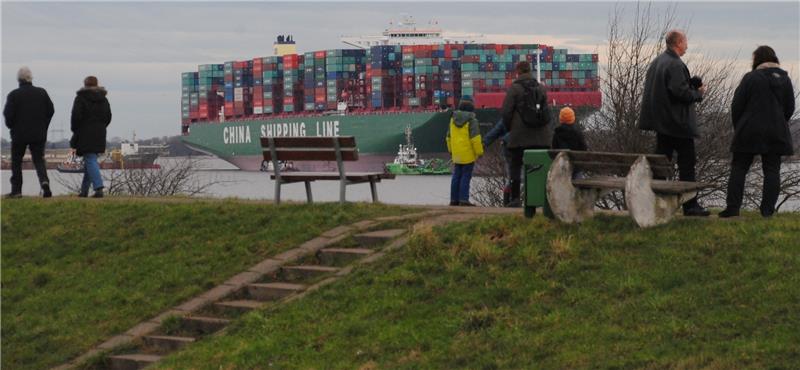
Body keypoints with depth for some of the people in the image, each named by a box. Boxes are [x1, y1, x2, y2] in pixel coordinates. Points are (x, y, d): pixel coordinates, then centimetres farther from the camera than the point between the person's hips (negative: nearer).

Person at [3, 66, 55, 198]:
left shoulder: (14, 95, -8)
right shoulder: (42, 92, 3)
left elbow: (8, 114, -11)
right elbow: (50, 110, 6)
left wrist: (11, 126, 8)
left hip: (19, 134, -3)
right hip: (39, 134, 3)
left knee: (16, 162, 10)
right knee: (39, 160, 8)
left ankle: (16, 190, 8)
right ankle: (44, 181, -19)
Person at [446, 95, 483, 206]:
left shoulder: (453, 119, 7)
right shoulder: (471, 120, -14)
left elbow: (449, 137, 17)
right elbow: (475, 138, -16)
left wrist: (451, 149, 28)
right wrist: (479, 151, -8)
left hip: (457, 154, 6)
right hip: (468, 154, -6)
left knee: (456, 177, 12)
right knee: (466, 177, -4)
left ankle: (454, 199, 13)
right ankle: (463, 200, -8)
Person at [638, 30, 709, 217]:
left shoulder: (656, 62, 11)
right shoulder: (675, 65, -17)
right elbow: (681, 92, -24)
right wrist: (698, 93, -5)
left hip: (661, 121, 9)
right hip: (678, 122, -9)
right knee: (687, 163, -3)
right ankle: (690, 205, -2)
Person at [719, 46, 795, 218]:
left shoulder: (751, 78, -8)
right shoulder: (784, 79, 6)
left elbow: (737, 106, -6)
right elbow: (790, 107, 10)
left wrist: (738, 126, 8)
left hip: (750, 131, -3)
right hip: (776, 133, 3)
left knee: (739, 168, 3)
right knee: (772, 170, 5)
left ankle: (733, 207, -1)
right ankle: (768, 209, 0)